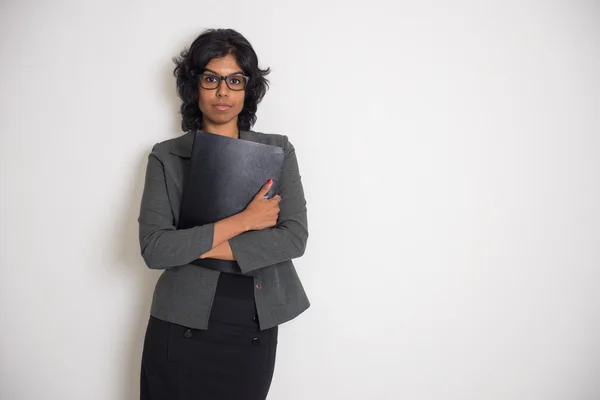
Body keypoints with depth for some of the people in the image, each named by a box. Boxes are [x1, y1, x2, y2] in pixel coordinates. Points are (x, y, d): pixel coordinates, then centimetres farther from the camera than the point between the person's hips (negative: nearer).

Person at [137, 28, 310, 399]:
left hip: (254, 332, 1)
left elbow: (295, 237, -9)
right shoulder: (166, 157, -1)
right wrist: (243, 220, -15)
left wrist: (200, 249, -13)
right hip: (181, 330, -1)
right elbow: (154, 248, -12)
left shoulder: (278, 150, 2)